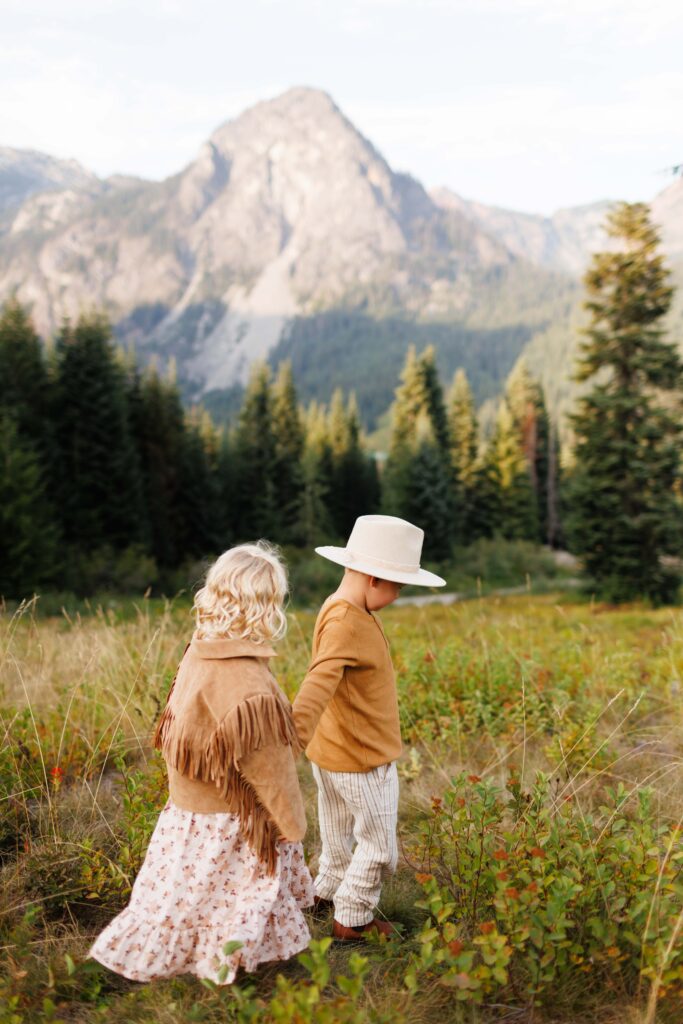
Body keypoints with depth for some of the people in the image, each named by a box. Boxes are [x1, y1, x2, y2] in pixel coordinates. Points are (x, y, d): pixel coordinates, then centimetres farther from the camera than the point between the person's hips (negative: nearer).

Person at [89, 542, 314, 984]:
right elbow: (268, 766, -23)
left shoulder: (200, 652, -9)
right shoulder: (247, 686, -34)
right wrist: (291, 823, -7)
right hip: (225, 824, -8)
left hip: (193, 803, 8)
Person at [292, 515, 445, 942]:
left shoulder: (344, 610, 4)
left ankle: (329, 891, 47)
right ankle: (353, 920, 25)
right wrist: (295, 738, -54)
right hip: (362, 760, -9)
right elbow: (319, 683, -42)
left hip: (335, 752, 10)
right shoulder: (346, 623, -28)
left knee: (341, 835, 28)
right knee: (379, 844, 9)